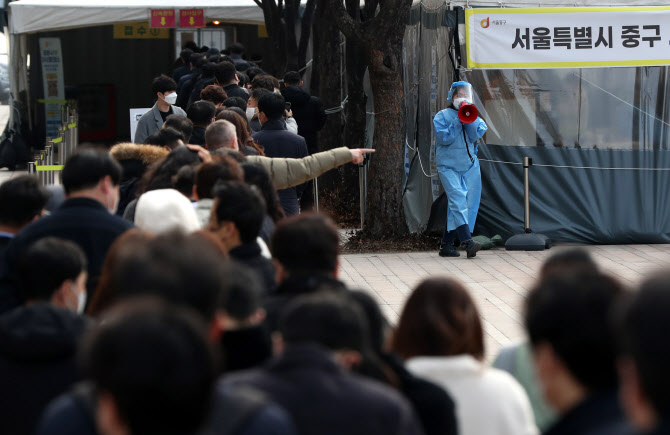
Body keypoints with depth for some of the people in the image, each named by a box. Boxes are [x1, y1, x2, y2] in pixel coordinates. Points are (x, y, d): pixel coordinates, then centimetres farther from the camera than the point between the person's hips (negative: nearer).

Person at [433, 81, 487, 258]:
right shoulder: (442, 116, 4)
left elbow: (476, 135, -2)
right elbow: (443, 138, -10)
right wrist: (458, 122, -13)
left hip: (470, 166, 4)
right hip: (448, 166, -4)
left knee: (469, 203, 2)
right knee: (458, 200, -20)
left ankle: (447, 245, 10)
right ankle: (467, 241, -32)